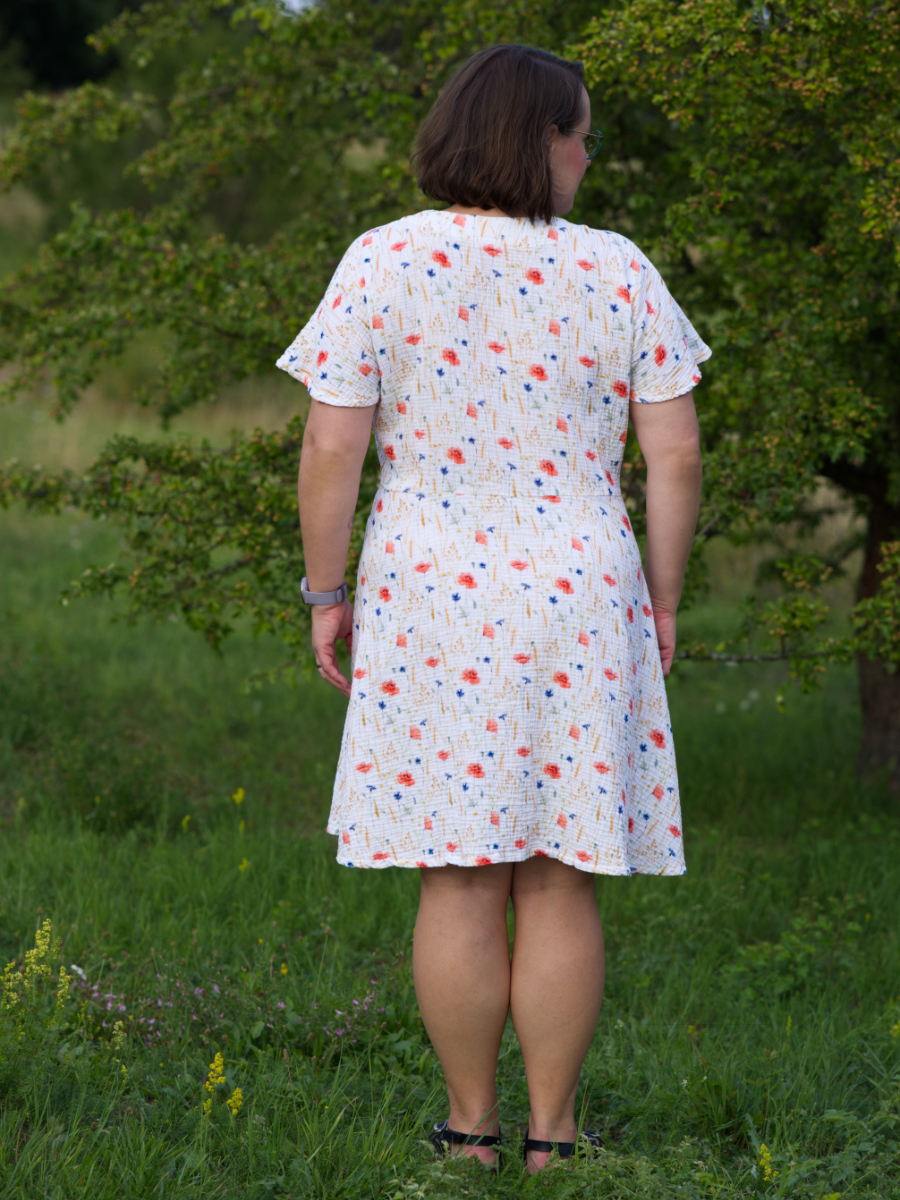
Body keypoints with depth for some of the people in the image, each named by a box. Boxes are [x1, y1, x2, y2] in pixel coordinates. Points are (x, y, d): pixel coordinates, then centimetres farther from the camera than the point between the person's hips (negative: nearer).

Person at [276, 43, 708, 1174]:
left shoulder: (382, 263, -5)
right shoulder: (616, 272, -3)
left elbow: (330, 452, -7)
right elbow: (676, 456, -2)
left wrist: (326, 594, 4)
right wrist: (662, 600, 10)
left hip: (432, 607, 0)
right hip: (581, 604, 0)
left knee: (458, 882, 7)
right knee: (559, 887, 7)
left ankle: (471, 1129, 13)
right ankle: (551, 1135, 13)